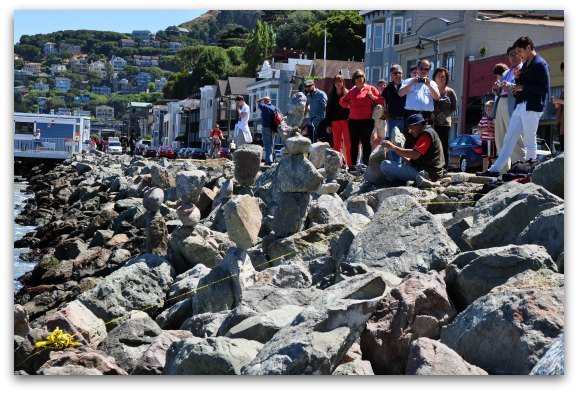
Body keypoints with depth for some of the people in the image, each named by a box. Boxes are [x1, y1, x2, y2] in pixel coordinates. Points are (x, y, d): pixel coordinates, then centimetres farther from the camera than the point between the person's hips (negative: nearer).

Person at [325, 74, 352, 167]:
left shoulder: (347, 93, 2)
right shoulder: (331, 94, 13)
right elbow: (328, 109, 12)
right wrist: (328, 124, 6)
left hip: (346, 121, -3)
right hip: (335, 122, 3)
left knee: (348, 143, -6)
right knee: (336, 144, 5)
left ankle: (350, 163, -4)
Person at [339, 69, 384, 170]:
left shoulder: (371, 89, 4)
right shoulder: (352, 91, 14)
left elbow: (382, 100, -1)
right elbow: (342, 101, 25)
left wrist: (372, 97, -14)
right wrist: (348, 105, 7)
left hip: (366, 121, -4)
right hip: (353, 121, 4)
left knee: (366, 143, -3)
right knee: (354, 143, 6)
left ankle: (366, 165, -2)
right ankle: (353, 165, 11)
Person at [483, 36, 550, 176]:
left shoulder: (540, 64, -9)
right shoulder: (526, 64, 19)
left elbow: (545, 88, -16)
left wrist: (523, 87, -14)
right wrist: (517, 78, 5)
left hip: (532, 108, -9)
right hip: (520, 106, 9)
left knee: (530, 141, -2)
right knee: (508, 139, 7)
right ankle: (495, 169, 8)